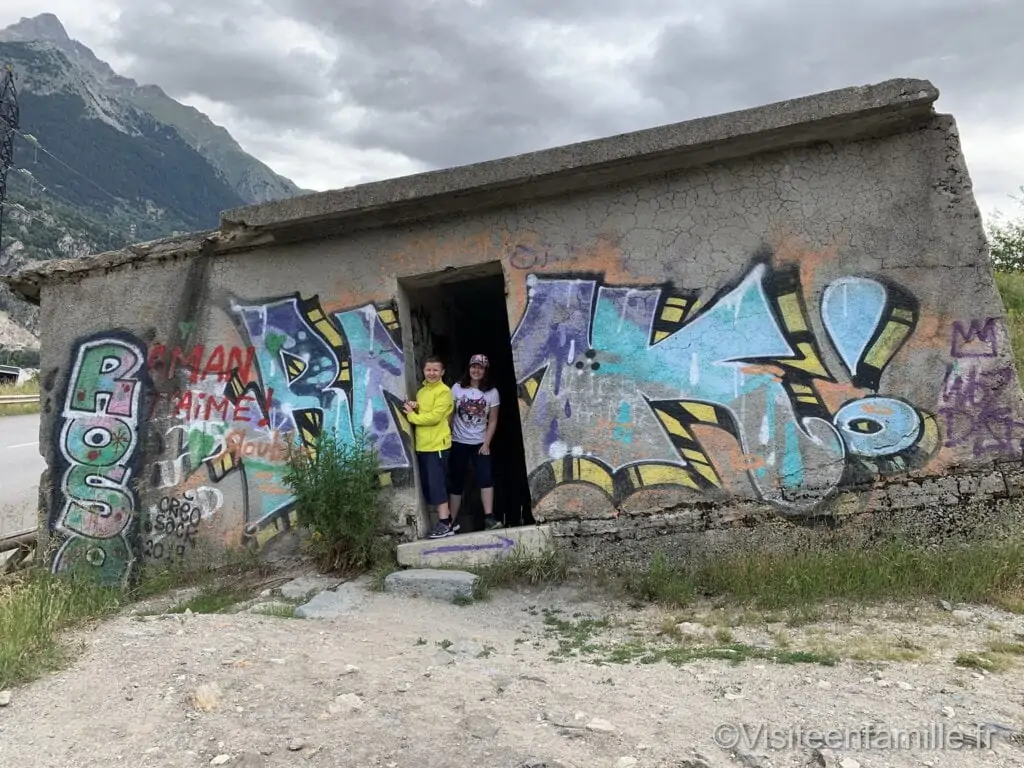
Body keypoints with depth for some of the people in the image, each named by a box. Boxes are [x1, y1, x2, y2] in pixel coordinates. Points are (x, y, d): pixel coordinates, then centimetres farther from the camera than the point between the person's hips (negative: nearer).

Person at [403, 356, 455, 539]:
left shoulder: (444, 391, -8)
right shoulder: (421, 391, 18)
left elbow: (434, 417, -17)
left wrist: (412, 415, -8)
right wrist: (414, 408, -1)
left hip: (437, 445, -8)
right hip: (422, 445, 8)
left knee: (436, 483, -9)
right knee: (427, 485, 10)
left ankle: (445, 524, -4)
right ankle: (445, 519, 18)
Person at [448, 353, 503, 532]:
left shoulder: (492, 392, -2)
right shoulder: (457, 388, -2)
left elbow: (492, 421, -1)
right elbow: (449, 414, -1)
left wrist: (486, 443, -9)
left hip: (479, 442, 0)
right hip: (458, 442, 0)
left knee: (486, 477, -14)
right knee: (456, 482, 4)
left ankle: (489, 517, -14)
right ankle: (452, 521, 11)